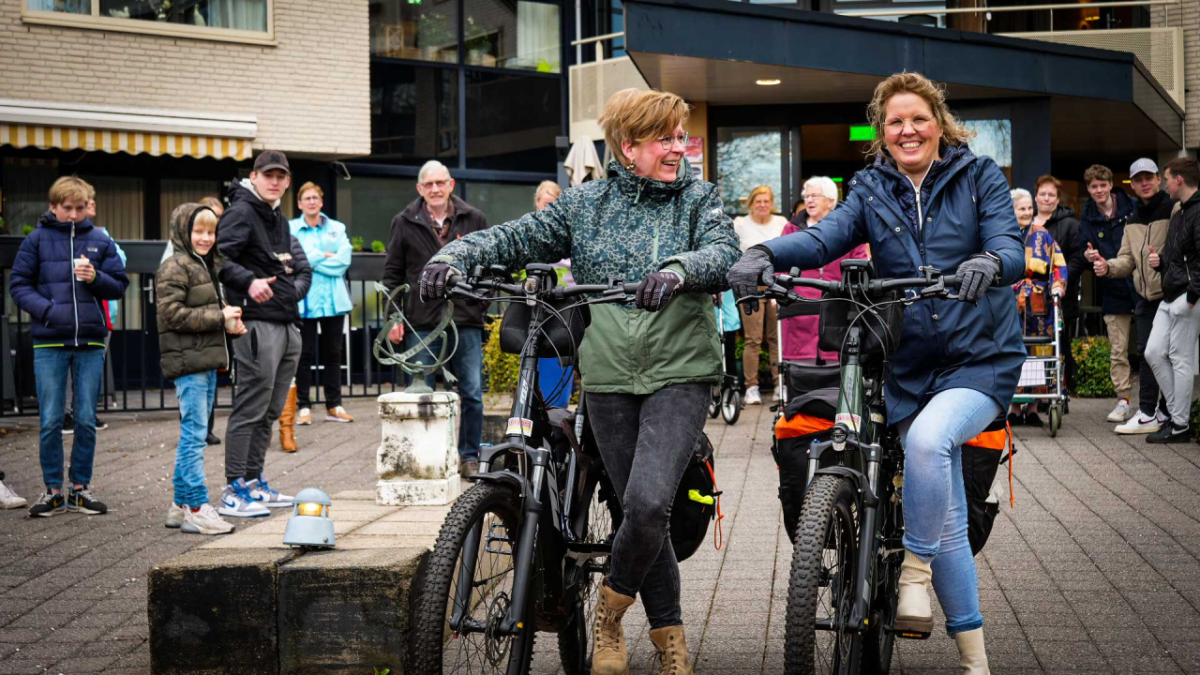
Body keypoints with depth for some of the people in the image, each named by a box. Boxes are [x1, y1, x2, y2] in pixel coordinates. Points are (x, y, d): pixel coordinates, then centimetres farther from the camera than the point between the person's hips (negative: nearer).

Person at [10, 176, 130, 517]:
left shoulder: (100, 241, 7)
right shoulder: (37, 240, 2)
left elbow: (120, 284, 8)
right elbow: (19, 284, 2)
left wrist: (96, 278, -12)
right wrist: (46, 309, -14)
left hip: (90, 342, 2)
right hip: (49, 342, -1)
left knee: (86, 420, 6)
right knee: (50, 421, 1)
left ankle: (81, 487, 16)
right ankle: (53, 489, 11)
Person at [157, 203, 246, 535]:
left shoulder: (209, 266, 20)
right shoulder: (174, 268, -9)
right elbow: (172, 314, -17)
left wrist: (230, 322, 8)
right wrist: (219, 318, -16)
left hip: (207, 362, 9)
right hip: (188, 362, -9)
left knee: (192, 433, 13)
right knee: (194, 432, -10)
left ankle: (180, 503, 20)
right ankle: (197, 508, -9)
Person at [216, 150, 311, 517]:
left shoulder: (279, 220, 22)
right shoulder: (241, 212, -6)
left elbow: (303, 269, 25)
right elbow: (219, 257, -18)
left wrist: (293, 290, 6)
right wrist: (249, 281, -31)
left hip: (288, 325, 9)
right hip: (258, 324, -9)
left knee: (269, 411, 13)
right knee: (250, 408, -10)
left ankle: (254, 483, 21)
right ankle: (234, 491, -7)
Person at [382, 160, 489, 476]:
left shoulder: (474, 220, 8)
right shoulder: (405, 223, 7)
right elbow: (392, 273, 10)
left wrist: (484, 304, 7)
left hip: (466, 321, 0)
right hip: (421, 322, 0)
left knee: (472, 394, 1)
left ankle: (469, 456, 13)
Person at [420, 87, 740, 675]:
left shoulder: (699, 198, 4)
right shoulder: (587, 203, 8)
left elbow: (724, 252, -14)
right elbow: (516, 238, 5)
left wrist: (679, 268, -36)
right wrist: (455, 256, -14)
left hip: (679, 374, -2)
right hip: (610, 378, 2)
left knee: (647, 503, -18)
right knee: (642, 511, 6)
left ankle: (613, 605, 9)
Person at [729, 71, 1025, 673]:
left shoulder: (978, 176, 2)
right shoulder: (872, 191, 7)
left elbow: (1010, 245, -11)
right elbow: (825, 237, -10)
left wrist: (991, 263, -36)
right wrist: (766, 253, -31)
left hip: (980, 357, -3)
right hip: (909, 367, 3)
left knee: (928, 438, -34)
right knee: (946, 517, 5)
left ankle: (915, 570, -15)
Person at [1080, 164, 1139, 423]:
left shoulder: (1133, 208, -1)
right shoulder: (1088, 221, 5)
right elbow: (1086, 254, 4)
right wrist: (1089, 257, -18)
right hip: (1113, 292, 2)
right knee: (1118, 351, 4)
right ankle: (1123, 400, 11)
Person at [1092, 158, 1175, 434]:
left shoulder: (1174, 210, -7)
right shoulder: (1133, 221, 16)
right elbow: (1127, 261, 13)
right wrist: (1108, 267, -7)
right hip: (1146, 298, 7)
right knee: (1147, 354, 6)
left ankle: (1164, 411, 6)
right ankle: (1149, 412, 9)